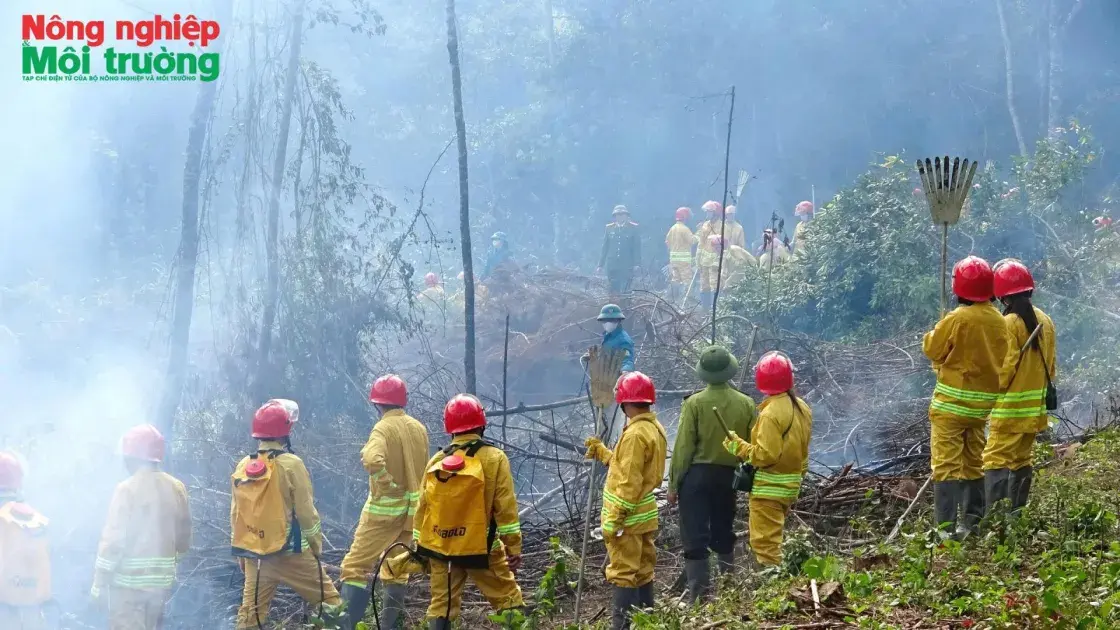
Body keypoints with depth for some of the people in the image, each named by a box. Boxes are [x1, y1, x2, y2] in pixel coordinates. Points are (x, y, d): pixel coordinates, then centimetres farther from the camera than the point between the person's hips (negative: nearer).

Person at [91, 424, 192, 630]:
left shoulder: (128, 489, -14)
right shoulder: (176, 488, 5)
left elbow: (113, 539, -15)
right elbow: (183, 537, 11)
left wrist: (99, 583, -10)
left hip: (129, 581, -6)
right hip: (162, 580, 6)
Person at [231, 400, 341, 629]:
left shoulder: (242, 466, 4)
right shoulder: (291, 464, -12)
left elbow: (235, 514, 10)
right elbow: (306, 512, -10)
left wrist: (241, 553, 19)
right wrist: (317, 545, 4)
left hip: (253, 554, 5)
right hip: (290, 552, -5)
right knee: (329, 602, 5)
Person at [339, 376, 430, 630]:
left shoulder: (384, 428, -14)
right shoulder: (418, 428, 7)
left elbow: (373, 460, -32)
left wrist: (390, 487, -21)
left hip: (386, 507, -7)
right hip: (413, 508, 7)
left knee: (356, 566, -4)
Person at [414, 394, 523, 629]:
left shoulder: (437, 461, 4)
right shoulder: (493, 458, -8)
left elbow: (423, 508, 8)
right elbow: (505, 507, -10)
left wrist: (420, 548, 17)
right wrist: (514, 547, -5)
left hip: (441, 549, 4)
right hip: (481, 548, -4)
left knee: (442, 606, 8)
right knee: (508, 600, 4)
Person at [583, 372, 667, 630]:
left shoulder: (635, 434, -20)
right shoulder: (654, 428, 9)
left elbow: (628, 483, -22)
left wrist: (612, 521, -20)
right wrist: (602, 452, 20)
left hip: (629, 518, -10)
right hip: (644, 516, 10)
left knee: (624, 575, -6)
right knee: (642, 573, 14)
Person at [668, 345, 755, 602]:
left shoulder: (694, 403, -12)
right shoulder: (746, 404, -2)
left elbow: (683, 447, -11)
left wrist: (674, 484, -3)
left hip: (697, 475, -4)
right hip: (728, 475, 4)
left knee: (695, 539, -1)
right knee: (723, 535, 21)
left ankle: (699, 597, -3)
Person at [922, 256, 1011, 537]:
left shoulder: (956, 319, -17)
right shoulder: (999, 321, 3)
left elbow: (932, 350, -5)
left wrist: (936, 332, 13)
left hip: (952, 402, -7)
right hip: (983, 402, 7)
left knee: (946, 464, -6)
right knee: (973, 462, 17)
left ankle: (946, 527, -11)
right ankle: (972, 522, 20)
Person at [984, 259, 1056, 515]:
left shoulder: (1009, 323, -16)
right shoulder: (1045, 321, 6)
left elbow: (1004, 369, -17)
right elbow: (1051, 366, 13)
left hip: (1011, 408, -8)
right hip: (1036, 408, 8)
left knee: (997, 460, -8)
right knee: (1021, 460, 16)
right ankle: (1016, 515, 19)